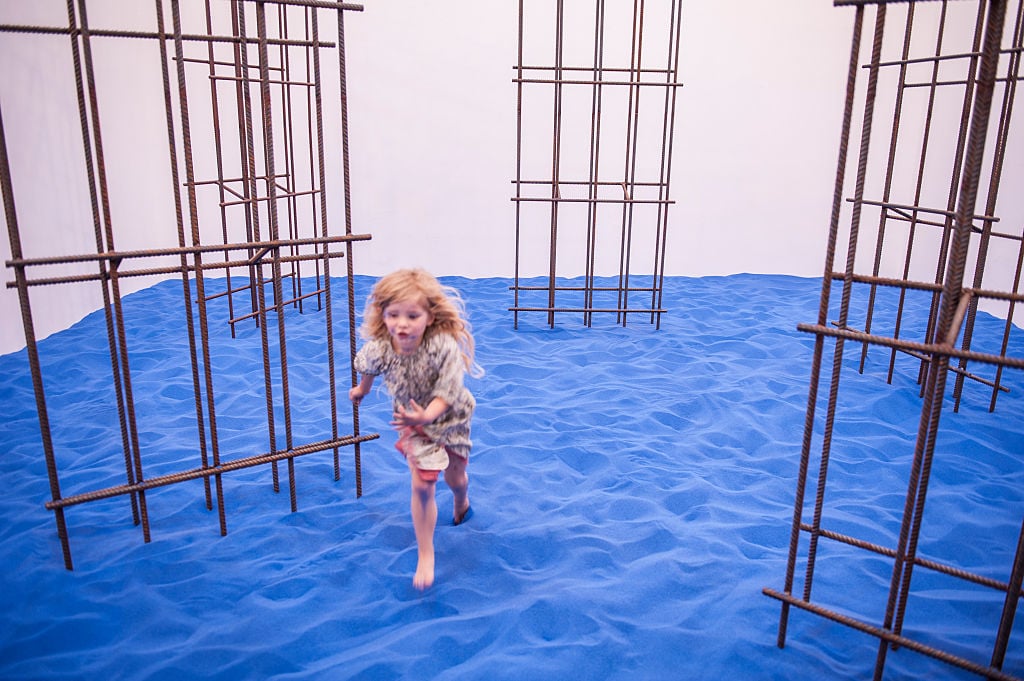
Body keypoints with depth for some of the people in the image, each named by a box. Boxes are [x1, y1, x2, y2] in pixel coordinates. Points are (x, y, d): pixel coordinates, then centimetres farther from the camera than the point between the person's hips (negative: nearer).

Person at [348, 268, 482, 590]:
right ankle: (425, 556, 11)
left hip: (450, 417, 0)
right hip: (412, 421, 1)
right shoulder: (378, 348, -27)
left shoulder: (444, 346, -38)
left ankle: (461, 502, 60)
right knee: (422, 486, -7)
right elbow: (367, 367, -1)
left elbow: (447, 393, -34)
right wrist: (362, 390, 18)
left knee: (454, 477, 21)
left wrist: (426, 416, -52)